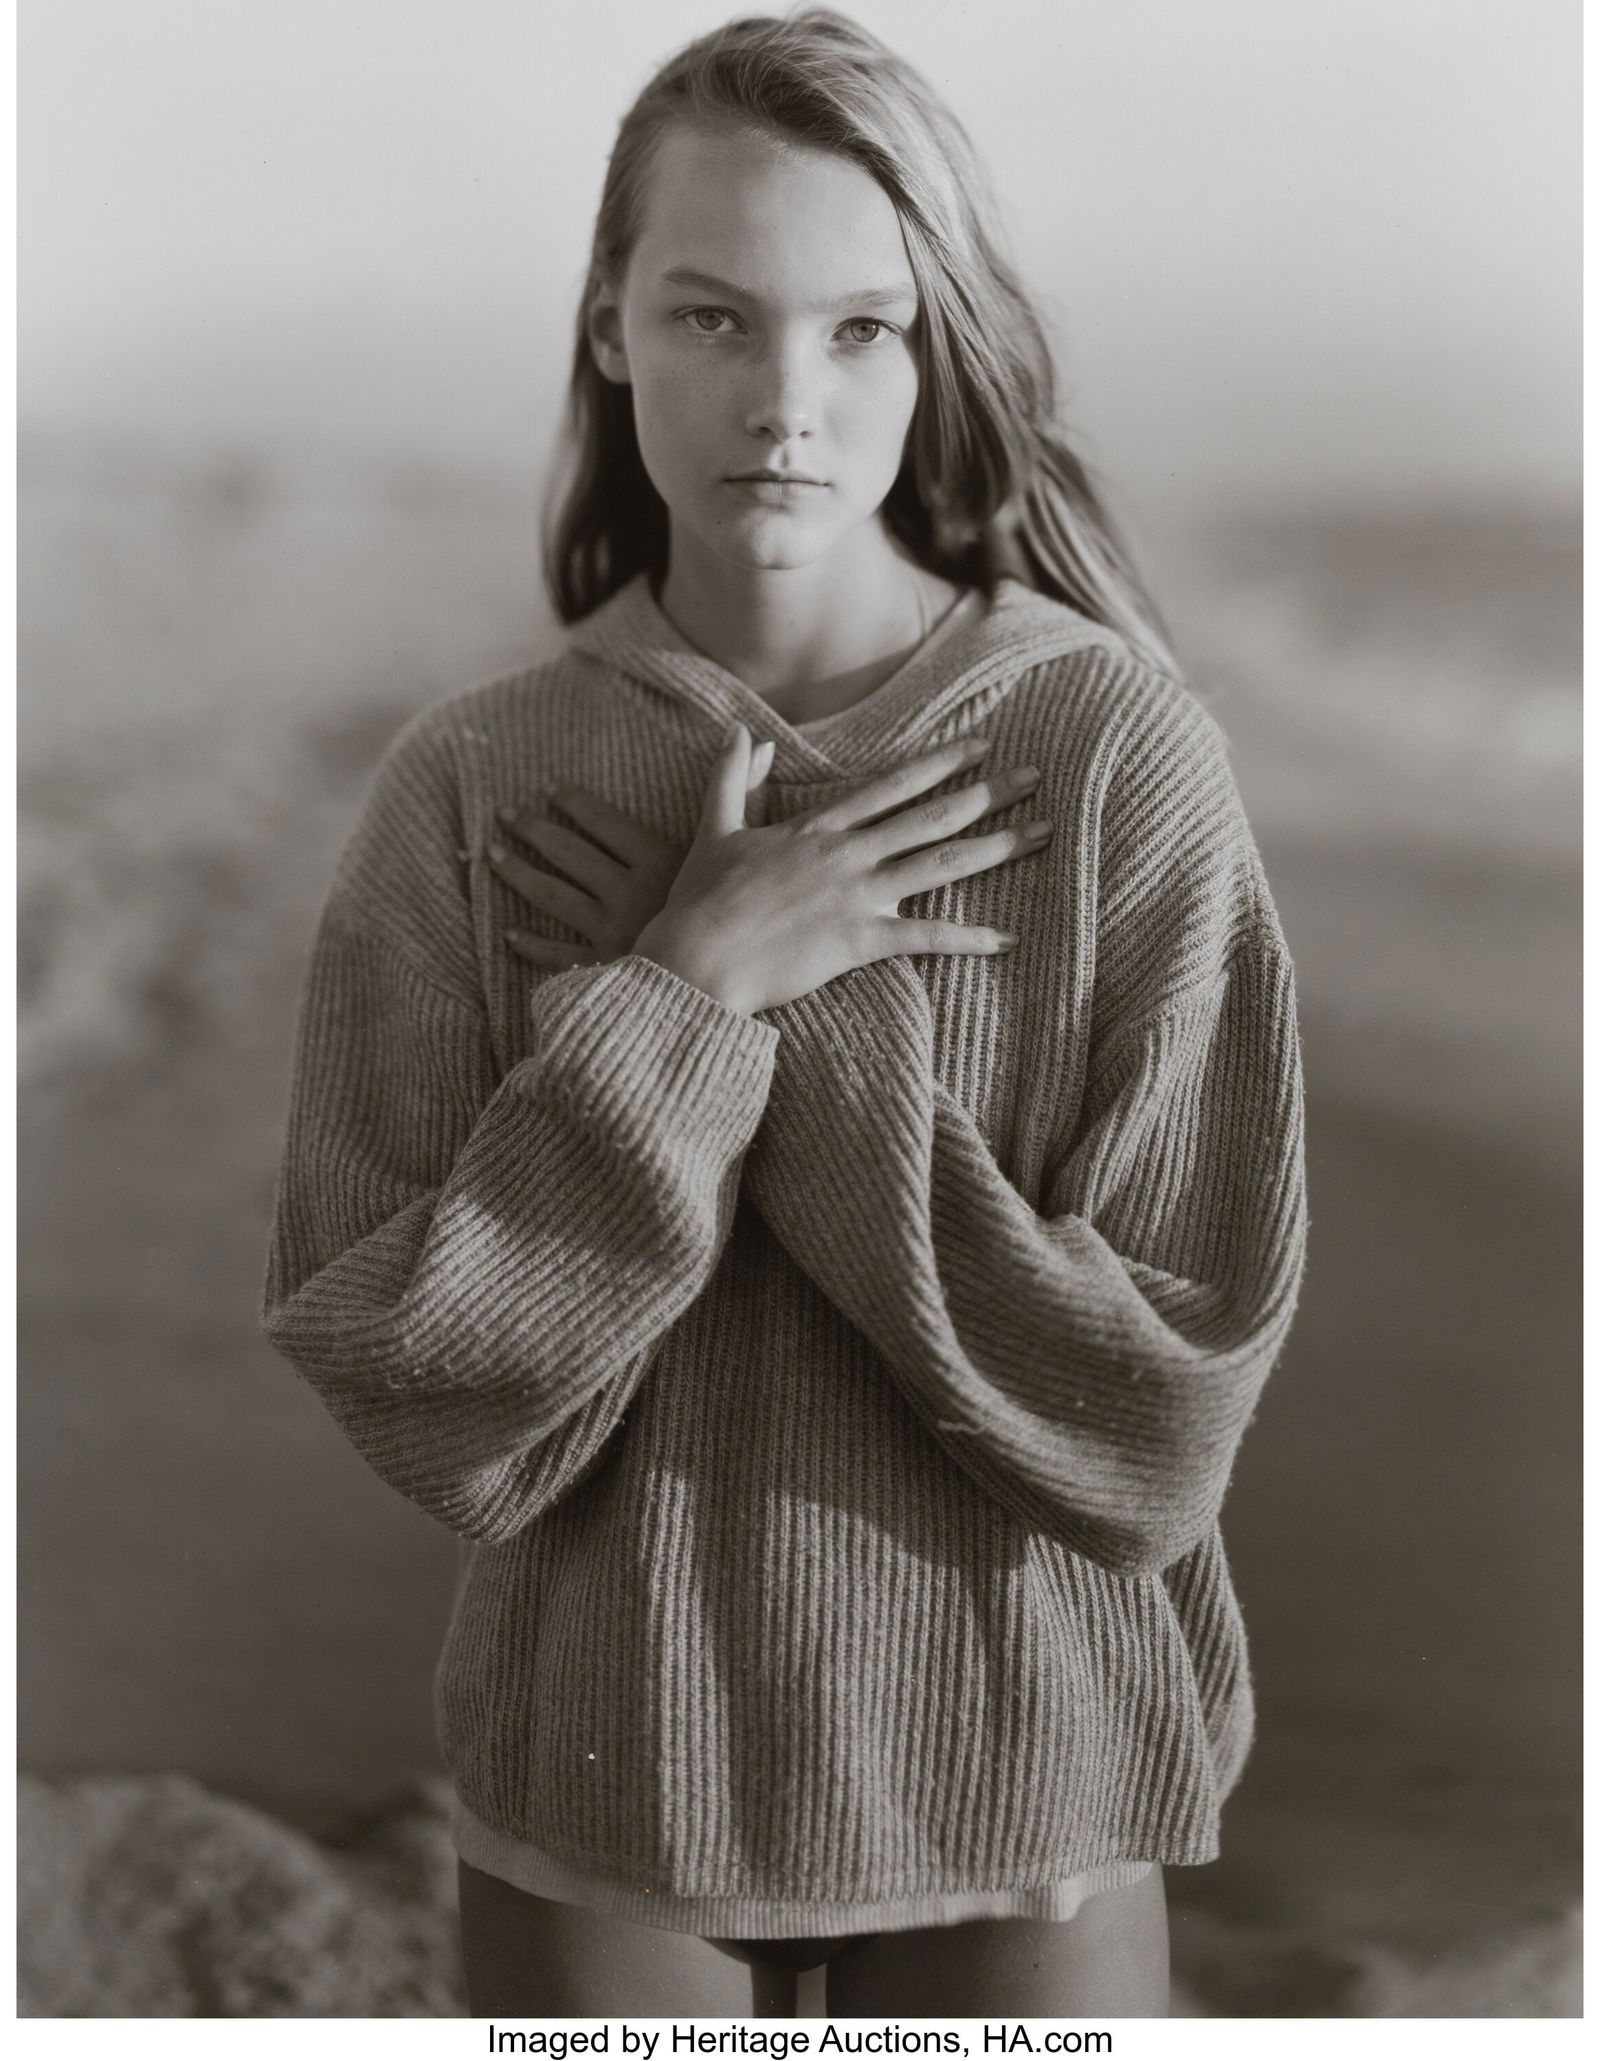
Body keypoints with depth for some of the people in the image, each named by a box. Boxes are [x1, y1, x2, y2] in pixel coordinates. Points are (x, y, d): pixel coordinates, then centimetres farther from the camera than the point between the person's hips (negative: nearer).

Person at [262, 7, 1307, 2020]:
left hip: (1021, 1769, -1)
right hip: (601, 1784, 1)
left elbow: (1160, 1421, -14)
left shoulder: (1117, 751, -12)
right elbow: (435, 1417, -12)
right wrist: (684, 999, -20)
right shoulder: (468, 790, -8)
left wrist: (797, 1033, -18)